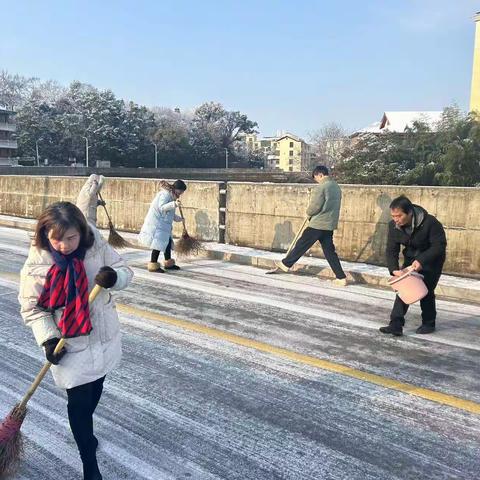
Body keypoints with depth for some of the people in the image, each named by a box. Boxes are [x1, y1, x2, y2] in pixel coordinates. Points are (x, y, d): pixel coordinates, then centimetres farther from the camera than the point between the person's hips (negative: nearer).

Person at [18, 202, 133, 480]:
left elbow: (125, 271, -4)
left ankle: (84, 431, 54)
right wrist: (48, 339, -18)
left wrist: (114, 276, -27)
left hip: (105, 335, 4)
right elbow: (32, 308, -9)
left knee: (95, 390, 24)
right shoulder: (36, 266, -19)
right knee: (79, 402, 2)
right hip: (71, 345, -4)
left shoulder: (96, 246, -13)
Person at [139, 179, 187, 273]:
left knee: (167, 241, 12)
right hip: (156, 224, -10)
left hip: (163, 224, 10)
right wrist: (174, 204, -41)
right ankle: (153, 265, -4)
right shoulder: (165, 194, -15)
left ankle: (168, 264, 24)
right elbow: (162, 207, -30)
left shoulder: (170, 195, 17)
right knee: (159, 243, -11)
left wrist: (177, 218, 21)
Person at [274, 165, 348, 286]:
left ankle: (286, 264, 21)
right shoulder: (336, 187, 12)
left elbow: (315, 206, -18)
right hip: (330, 225, 8)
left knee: (302, 244, 6)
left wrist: (308, 213, 4)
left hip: (318, 224, -8)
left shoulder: (321, 187, -15)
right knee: (329, 251, 9)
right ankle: (341, 277, 5)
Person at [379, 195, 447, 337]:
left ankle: (429, 323, 18)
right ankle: (396, 325, -5)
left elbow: (439, 245, -24)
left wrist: (421, 261, -34)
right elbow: (391, 250, -14)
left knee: (426, 290, -4)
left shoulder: (430, 223, -31)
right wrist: (394, 269, -30)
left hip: (431, 259, -4)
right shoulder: (393, 225, -17)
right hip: (411, 258, 5)